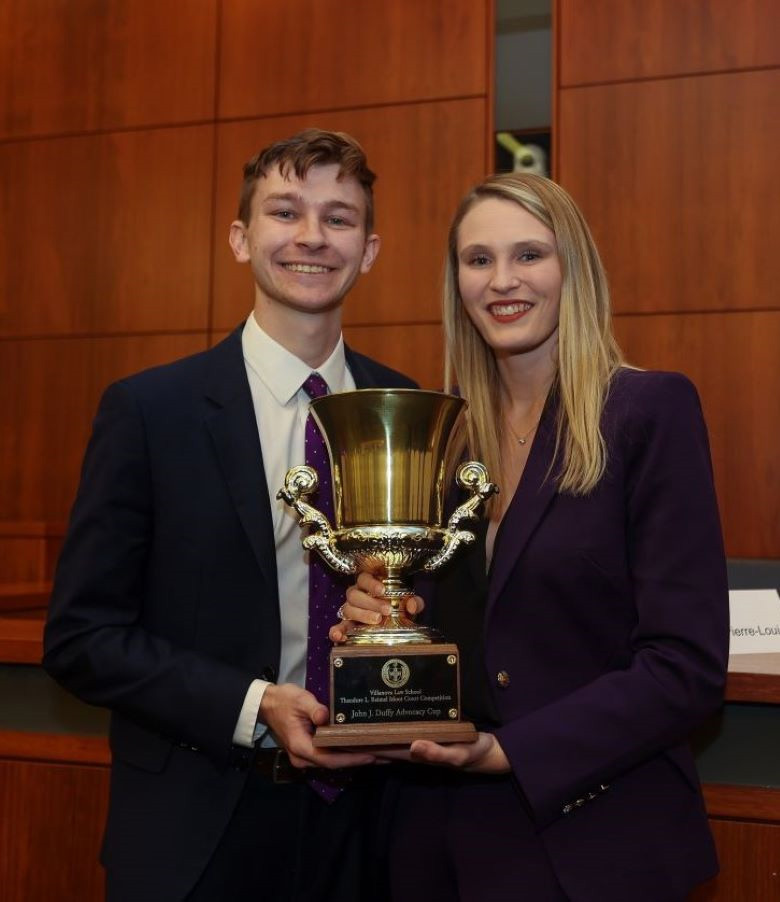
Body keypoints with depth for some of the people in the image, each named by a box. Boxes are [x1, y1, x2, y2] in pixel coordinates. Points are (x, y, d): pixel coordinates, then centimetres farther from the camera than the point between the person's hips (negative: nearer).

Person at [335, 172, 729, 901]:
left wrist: (511, 751, -19)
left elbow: (688, 664, -15)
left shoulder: (650, 409, -11)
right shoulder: (444, 429, 5)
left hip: (591, 840, -5)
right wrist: (376, 617, -7)